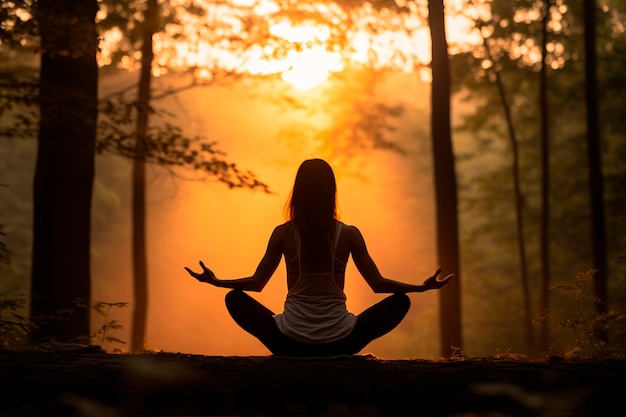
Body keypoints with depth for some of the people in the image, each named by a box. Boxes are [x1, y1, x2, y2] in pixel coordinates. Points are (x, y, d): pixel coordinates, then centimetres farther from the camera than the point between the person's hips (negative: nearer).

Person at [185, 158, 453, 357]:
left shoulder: (283, 233, -2)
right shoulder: (349, 235, -2)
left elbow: (256, 283, 4)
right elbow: (378, 284, 3)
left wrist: (214, 281, 17)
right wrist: (424, 287, 13)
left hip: (290, 344, 0)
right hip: (339, 343, 0)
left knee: (235, 299, 21)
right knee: (400, 302, 18)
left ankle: (290, 359, 10)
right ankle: (338, 358, 9)